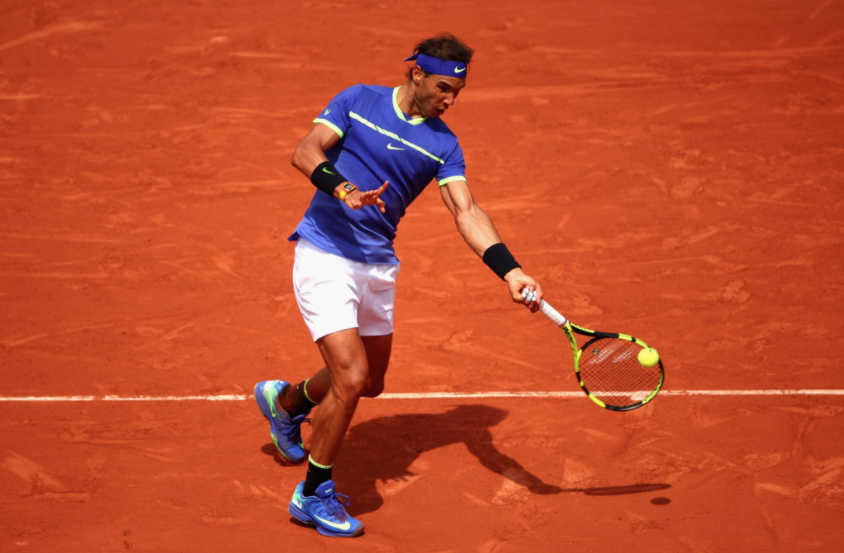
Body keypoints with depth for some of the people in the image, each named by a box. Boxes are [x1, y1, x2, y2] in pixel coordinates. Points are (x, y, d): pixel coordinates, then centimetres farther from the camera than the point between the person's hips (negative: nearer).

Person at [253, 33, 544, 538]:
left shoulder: (443, 145, 3)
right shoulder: (358, 101, -3)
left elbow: (467, 212, -7)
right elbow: (306, 151, -11)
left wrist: (509, 270, -22)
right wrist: (340, 187, -32)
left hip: (378, 267, 6)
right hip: (324, 255, -6)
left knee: (370, 382, 17)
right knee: (351, 376, -16)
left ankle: (286, 401, 48)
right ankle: (313, 495, 2)